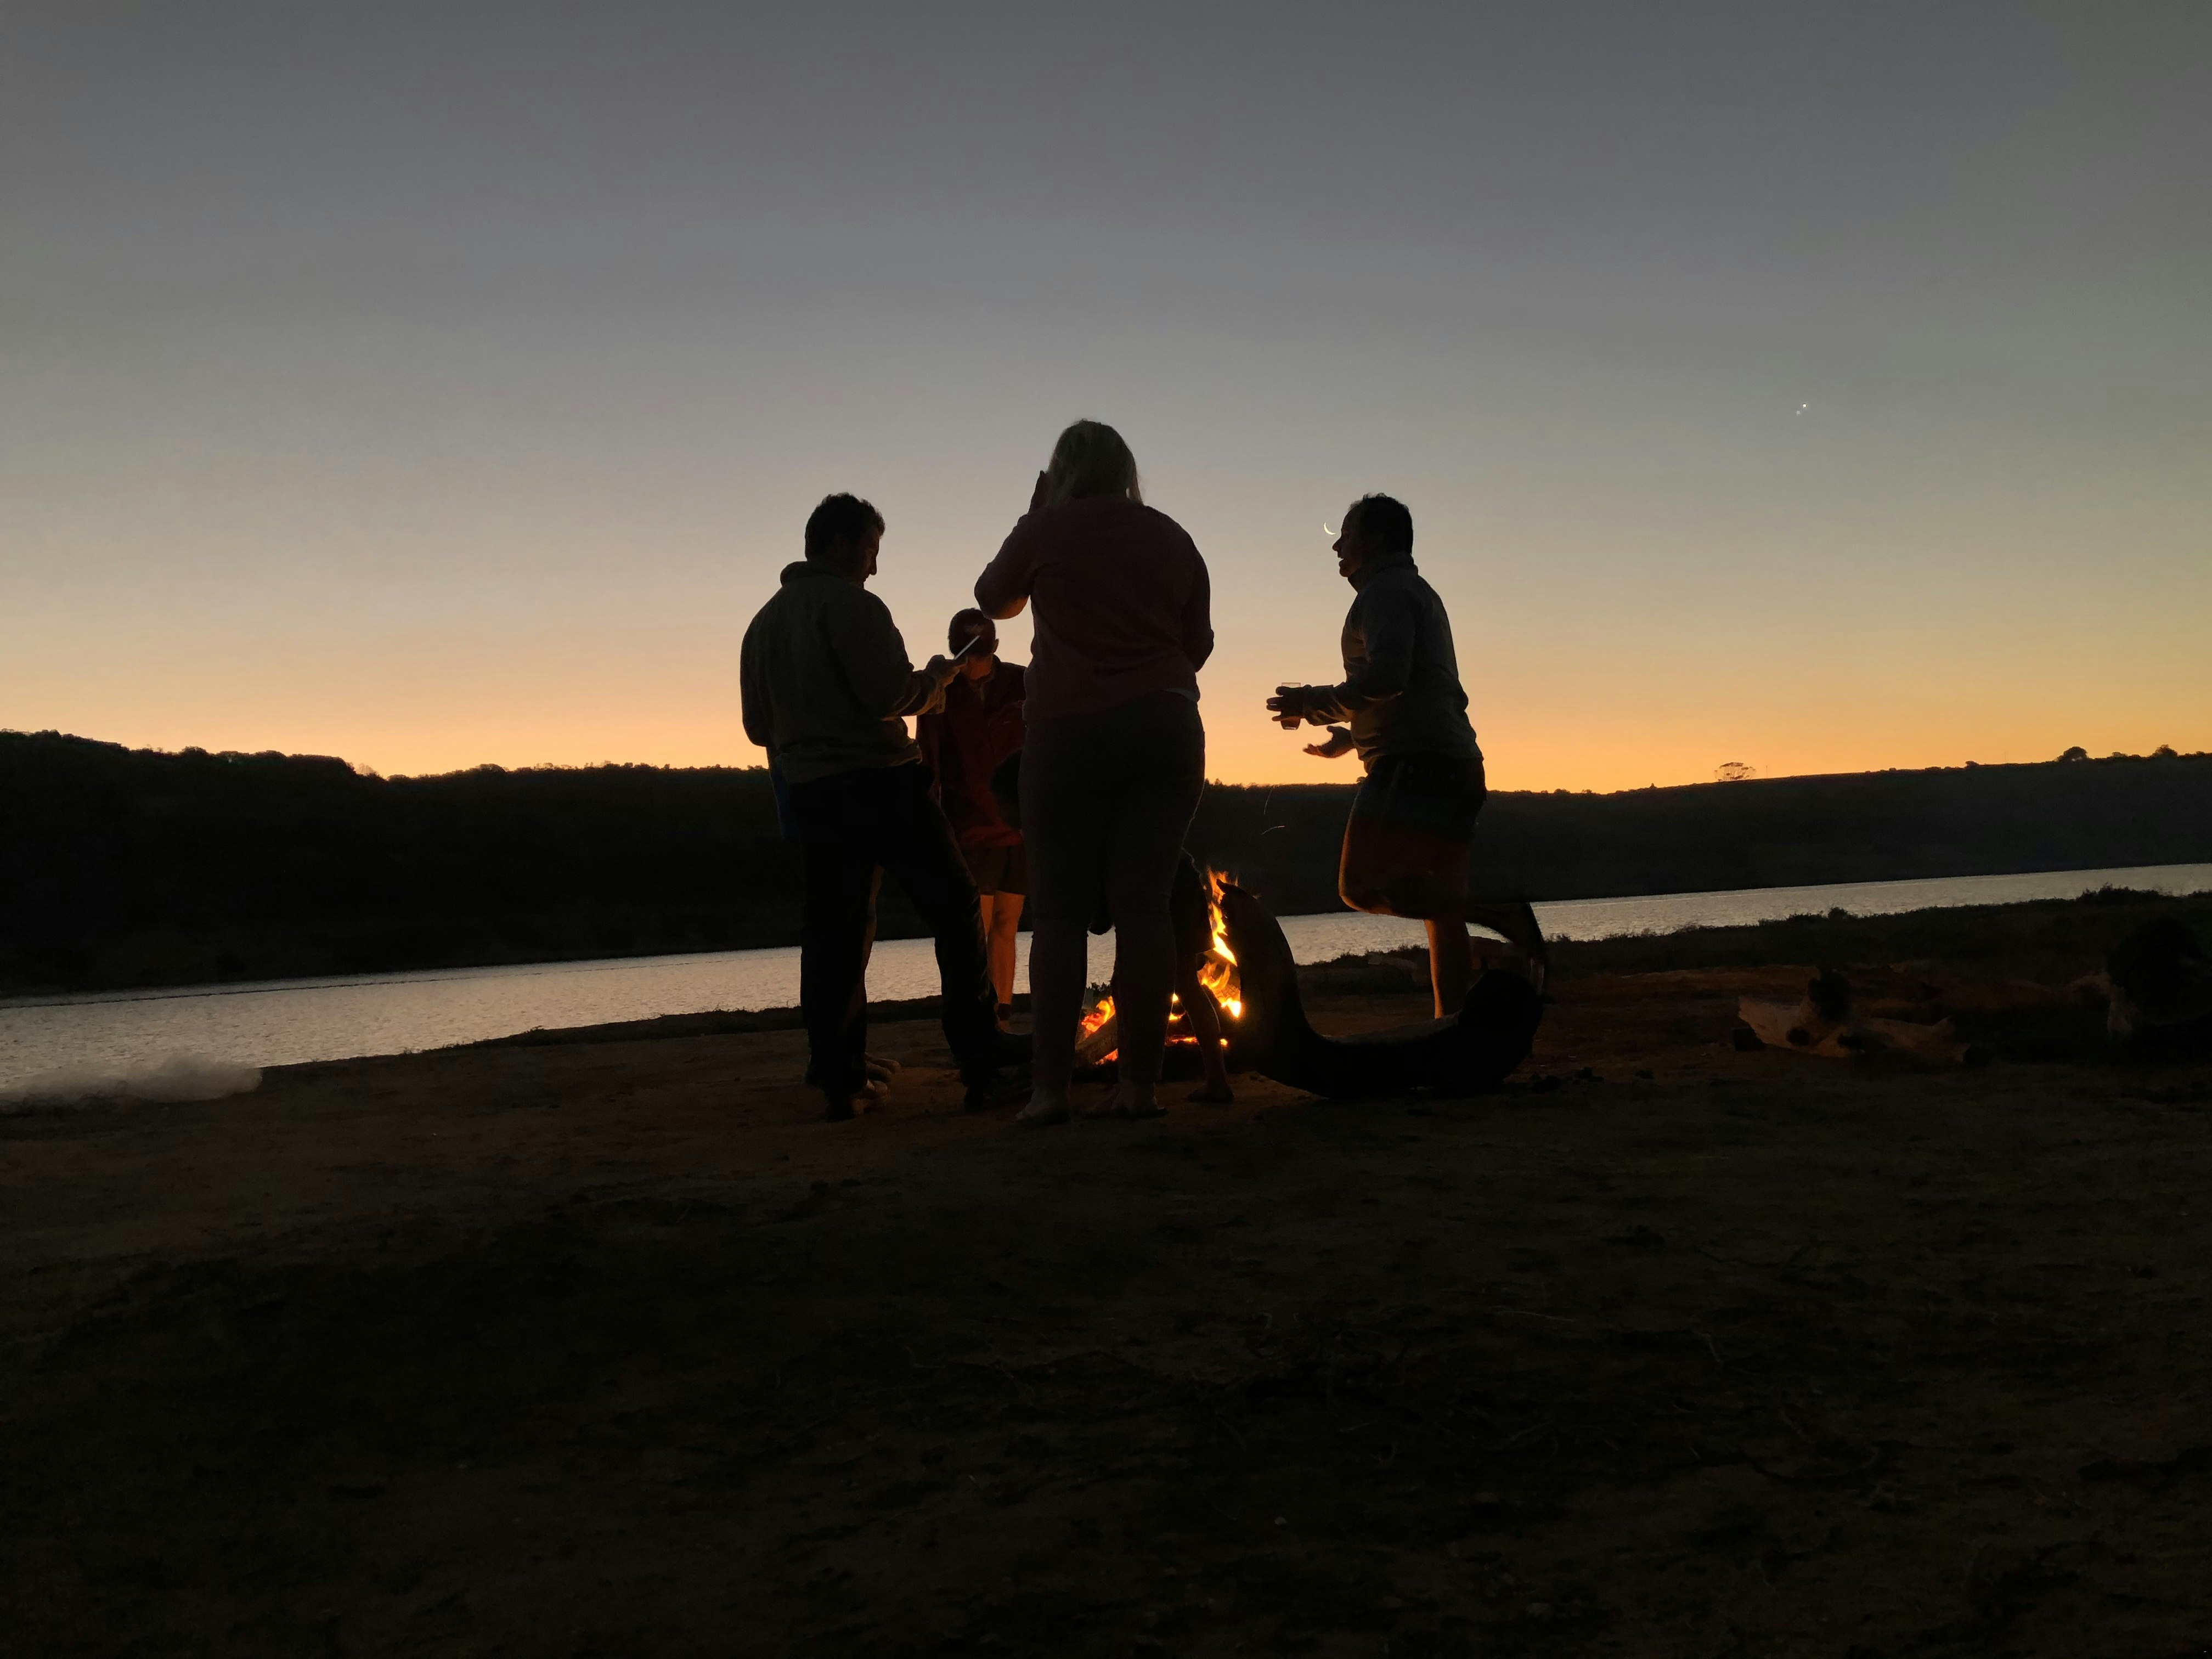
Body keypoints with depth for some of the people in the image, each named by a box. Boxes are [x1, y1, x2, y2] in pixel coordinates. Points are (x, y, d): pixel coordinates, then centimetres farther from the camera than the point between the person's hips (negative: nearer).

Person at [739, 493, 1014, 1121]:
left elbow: (758, 726, 18)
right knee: (955, 911, 1)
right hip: (879, 782, -7)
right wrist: (938, 674, 1)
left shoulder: (763, 623, 15)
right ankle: (981, 1060, -1)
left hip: (805, 795, 7)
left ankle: (839, 1081, 6)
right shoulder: (851, 605, -9)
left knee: (833, 930, 10)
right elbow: (893, 696, -17)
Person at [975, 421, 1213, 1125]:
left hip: (1070, 730, -2)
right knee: (1144, 905, 2)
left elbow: (994, 598, 18)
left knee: (1060, 911, 1)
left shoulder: (1045, 530, 0)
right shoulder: (1171, 537, 9)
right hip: (1166, 729, 3)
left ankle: (1051, 1086, -4)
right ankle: (1139, 1082, -2)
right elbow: (1198, 643, 13)